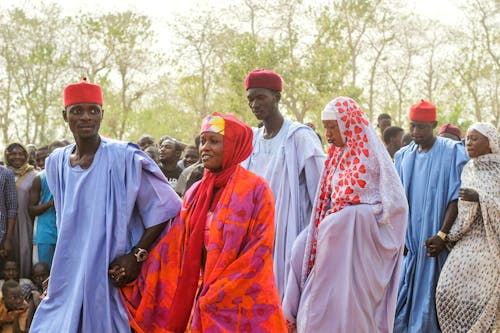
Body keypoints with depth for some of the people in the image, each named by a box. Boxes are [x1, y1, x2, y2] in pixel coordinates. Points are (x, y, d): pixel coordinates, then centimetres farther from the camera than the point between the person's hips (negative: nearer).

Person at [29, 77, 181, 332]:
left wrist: (137, 255, -13)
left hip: (112, 279, -5)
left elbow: (166, 207, -9)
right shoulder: (57, 163, 7)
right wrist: (57, 273, 14)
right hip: (68, 280, 5)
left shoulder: (124, 158, -10)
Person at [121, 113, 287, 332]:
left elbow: (259, 251, -13)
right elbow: (172, 247, 5)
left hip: (246, 305, -5)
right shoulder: (195, 193, 8)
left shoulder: (255, 189, -8)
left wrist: (215, 295, -15)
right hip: (206, 305, 5)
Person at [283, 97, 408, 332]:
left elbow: (395, 204, -11)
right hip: (335, 232, 7)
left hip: (359, 239, -7)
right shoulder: (337, 156, 12)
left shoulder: (372, 155, -9)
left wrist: (359, 218, -14)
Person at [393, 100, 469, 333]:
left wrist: (442, 235, -15)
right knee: (402, 296, 4)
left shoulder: (453, 153, -5)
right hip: (410, 239, 4)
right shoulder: (403, 156, 9)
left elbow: (456, 197, -8)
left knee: (429, 294, -2)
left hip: (433, 240, -4)